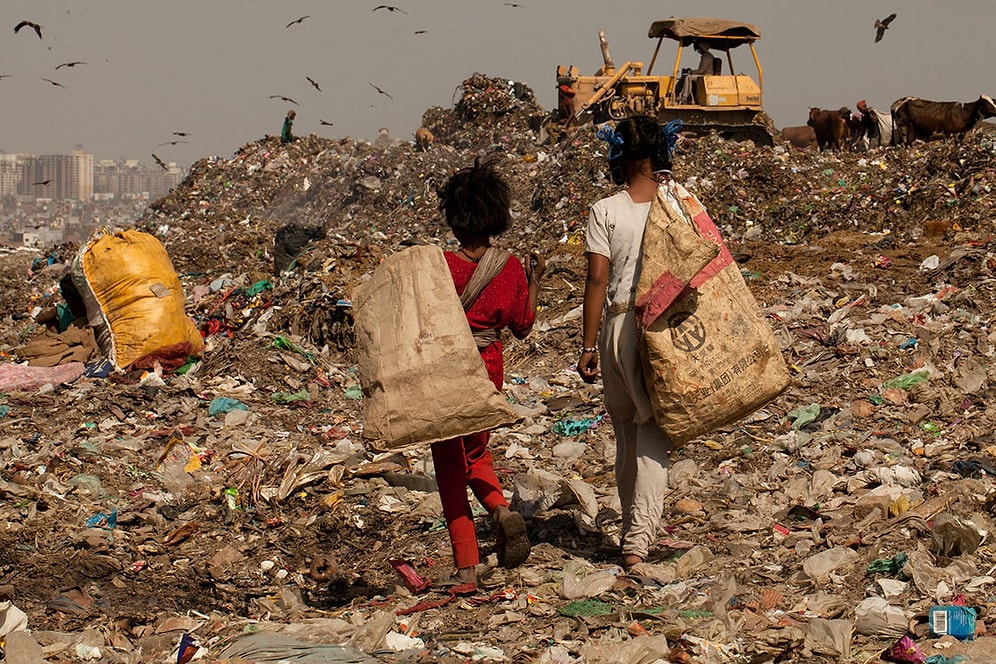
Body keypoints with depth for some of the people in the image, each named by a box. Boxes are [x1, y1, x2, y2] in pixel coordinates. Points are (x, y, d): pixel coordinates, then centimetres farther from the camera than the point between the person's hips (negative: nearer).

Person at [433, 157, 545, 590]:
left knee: (450, 465, 7)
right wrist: (534, 281, 17)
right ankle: (501, 509, -3)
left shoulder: (442, 265, -14)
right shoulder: (511, 269, -3)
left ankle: (466, 567, 2)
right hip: (488, 370, 4)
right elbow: (522, 326, 7)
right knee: (475, 451, 27)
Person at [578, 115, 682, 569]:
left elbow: (597, 281, -6)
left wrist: (587, 346, -1)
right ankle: (639, 540, -10)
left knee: (626, 431, 14)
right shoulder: (679, 207, -2)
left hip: (617, 326, 1)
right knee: (654, 432, 0)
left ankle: (632, 535, 22)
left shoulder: (604, 212, -4)